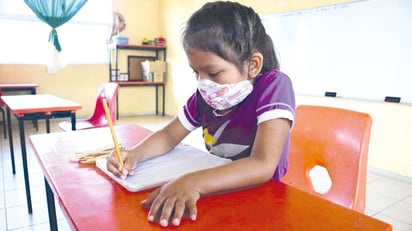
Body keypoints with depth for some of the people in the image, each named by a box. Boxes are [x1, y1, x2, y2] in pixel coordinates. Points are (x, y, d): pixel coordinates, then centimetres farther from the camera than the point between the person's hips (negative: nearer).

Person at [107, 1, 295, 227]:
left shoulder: (273, 86, -19)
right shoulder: (205, 95, -2)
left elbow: (263, 166, -30)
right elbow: (169, 135, 6)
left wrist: (193, 182, -43)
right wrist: (135, 153, -14)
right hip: (219, 195, 5)